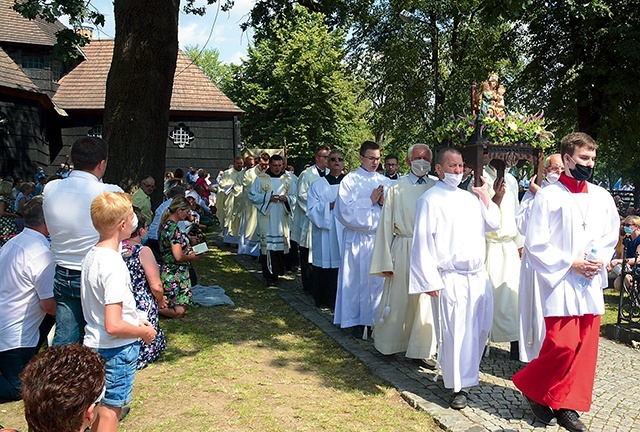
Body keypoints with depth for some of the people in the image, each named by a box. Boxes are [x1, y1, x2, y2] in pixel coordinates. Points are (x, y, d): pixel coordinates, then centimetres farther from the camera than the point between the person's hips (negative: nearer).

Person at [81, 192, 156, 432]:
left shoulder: (91, 256, 3)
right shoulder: (113, 265, -26)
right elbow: (113, 326, -28)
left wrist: (134, 320, 12)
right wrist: (143, 332, -12)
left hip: (94, 344, 9)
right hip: (116, 350, -9)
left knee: (101, 408, 24)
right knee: (110, 411, 6)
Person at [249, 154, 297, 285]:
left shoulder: (287, 180, 11)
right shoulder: (260, 178, 3)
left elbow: (295, 196, 11)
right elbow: (252, 195, 1)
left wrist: (287, 199, -10)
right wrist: (268, 198, -12)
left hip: (282, 219, 3)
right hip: (266, 218, -3)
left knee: (280, 244, 4)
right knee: (267, 245, -7)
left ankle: (277, 272, 17)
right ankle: (268, 275, -3)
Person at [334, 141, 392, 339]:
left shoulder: (385, 182, 10)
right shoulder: (350, 180, -2)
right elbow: (345, 210, -11)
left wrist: (384, 202, -11)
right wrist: (370, 200, -12)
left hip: (380, 238, 3)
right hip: (357, 239, -3)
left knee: (379, 280, 5)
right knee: (357, 280, 4)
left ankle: (375, 319, 18)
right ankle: (357, 321, 16)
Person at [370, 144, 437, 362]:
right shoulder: (397, 188, 0)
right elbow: (386, 224, 0)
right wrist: (385, 261, -3)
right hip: (403, 249, -1)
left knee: (425, 301, 6)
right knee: (398, 300, 8)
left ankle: (421, 349, 22)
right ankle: (388, 344, 29)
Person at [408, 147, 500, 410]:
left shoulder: (470, 198, 14)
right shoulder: (430, 200, -6)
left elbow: (494, 225, 17)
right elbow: (423, 242, -10)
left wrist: (485, 196, 7)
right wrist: (430, 280, -14)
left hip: (478, 274, 7)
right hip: (450, 278, -6)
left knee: (481, 327, 13)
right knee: (455, 332, -1)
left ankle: (467, 372, 35)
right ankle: (460, 386, 13)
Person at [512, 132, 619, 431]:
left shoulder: (601, 197, 9)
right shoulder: (548, 196, -6)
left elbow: (611, 235, 17)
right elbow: (536, 244, -8)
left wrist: (601, 260, -1)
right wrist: (571, 263, -14)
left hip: (591, 283, 6)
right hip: (561, 282, -5)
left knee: (585, 346, 6)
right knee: (562, 344, -11)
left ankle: (568, 406, 19)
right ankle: (531, 388, 14)